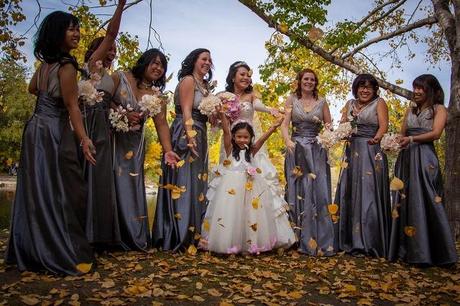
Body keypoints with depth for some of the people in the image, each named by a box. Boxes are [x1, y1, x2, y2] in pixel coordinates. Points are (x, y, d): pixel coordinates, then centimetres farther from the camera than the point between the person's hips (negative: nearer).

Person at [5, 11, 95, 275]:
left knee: (38, 191, 13)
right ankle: (62, 255, 3)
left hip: (37, 129, 9)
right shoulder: (66, 65, -14)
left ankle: (32, 251, 25)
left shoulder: (46, 62, 11)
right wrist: (84, 139, -18)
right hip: (53, 133, -9)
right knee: (58, 193, -5)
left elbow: (33, 89, 27)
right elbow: (72, 106, -17)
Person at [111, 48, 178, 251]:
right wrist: (122, 114, -16)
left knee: (131, 185, 3)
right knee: (112, 183, -3)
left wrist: (168, 151, -14)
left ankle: (133, 238, 12)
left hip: (134, 145, 3)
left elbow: (161, 124, -3)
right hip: (112, 139, -3)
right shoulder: (120, 78, -2)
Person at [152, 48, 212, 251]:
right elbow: (186, 111, -15)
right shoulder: (188, 80, -4)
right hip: (186, 136, -9)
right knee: (184, 184, -8)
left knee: (196, 184, 9)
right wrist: (191, 138, -23)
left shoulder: (203, 84, 21)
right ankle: (179, 237, -3)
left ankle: (192, 234, 17)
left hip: (199, 137, 10)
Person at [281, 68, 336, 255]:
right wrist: (287, 140, -22)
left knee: (318, 192, -3)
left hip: (316, 151, 1)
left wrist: (328, 129, -12)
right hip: (296, 149, 0)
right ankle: (300, 238, 12)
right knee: (298, 191, 2)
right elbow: (284, 124, -3)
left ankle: (321, 240, 4)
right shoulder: (292, 100, 7)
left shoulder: (321, 102, 10)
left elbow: (329, 125, 12)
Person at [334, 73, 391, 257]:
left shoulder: (379, 103, 5)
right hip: (352, 152, 5)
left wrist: (376, 139, -27)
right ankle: (352, 240, 13)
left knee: (369, 194, -7)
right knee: (350, 194, 4)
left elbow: (383, 125, -7)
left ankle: (370, 242, 0)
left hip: (372, 152, -5)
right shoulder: (350, 104, 18)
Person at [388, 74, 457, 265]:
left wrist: (412, 139, -18)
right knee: (405, 201, 3)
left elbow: (436, 133, -9)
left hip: (425, 158, -5)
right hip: (406, 157, 5)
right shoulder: (410, 110, 20)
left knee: (426, 201, -7)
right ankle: (408, 249, 9)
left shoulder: (439, 109, 6)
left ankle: (427, 252, 0)